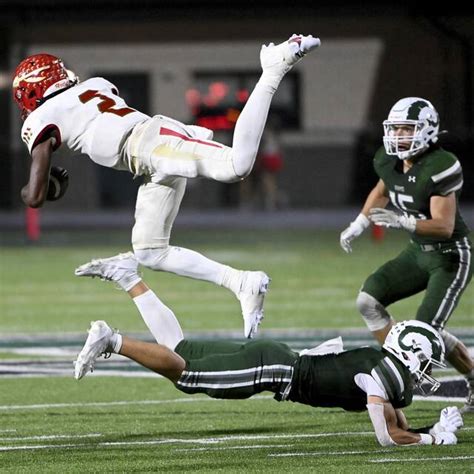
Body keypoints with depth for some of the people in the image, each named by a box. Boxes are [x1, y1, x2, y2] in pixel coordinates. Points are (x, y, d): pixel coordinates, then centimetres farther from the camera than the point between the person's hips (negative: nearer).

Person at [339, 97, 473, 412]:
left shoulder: (440, 168, -27)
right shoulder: (389, 161, -4)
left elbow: (444, 227, -31)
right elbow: (382, 191, 21)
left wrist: (402, 222, -43)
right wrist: (358, 225, 14)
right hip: (419, 252, 8)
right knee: (369, 300, -7)